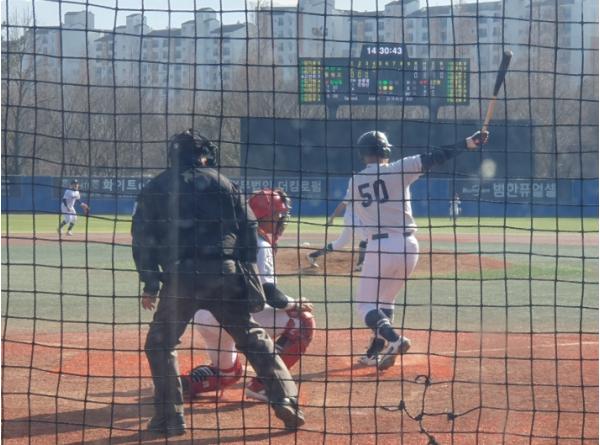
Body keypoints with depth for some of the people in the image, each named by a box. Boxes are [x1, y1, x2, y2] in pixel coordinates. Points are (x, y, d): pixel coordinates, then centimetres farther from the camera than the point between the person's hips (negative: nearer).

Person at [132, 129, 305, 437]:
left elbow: (142, 239, 6)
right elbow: (249, 231, 9)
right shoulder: (223, 184, 14)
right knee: (254, 339, 11)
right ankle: (286, 401, 0)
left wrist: (150, 285, 10)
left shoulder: (154, 189, 12)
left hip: (179, 277, -1)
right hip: (225, 274, 1)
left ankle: (170, 417, 6)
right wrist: (249, 281, 13)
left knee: (160, 344, 14)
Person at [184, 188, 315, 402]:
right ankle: (262, 384, -6)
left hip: (204, 316, 10)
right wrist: (293, 304, 1)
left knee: (227, 372, 32)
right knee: (302, 321, -5)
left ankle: (182, 383, 8)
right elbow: (268, 292, -15)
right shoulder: (259, 246, -8)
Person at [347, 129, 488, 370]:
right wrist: (469, 142, -9)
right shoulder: (398, 169, 0)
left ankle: (393, 340, -21)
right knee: (385, 299, 22)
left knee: (366, 304, 5)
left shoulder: (354, 182, 7)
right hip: (408, 246, 2)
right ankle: (375, 353, 23)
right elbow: (434, 157, -7)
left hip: (379, 247, -2)